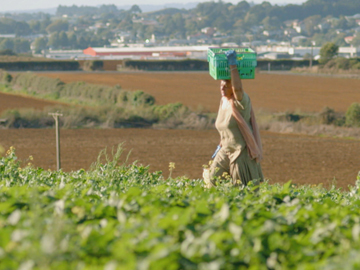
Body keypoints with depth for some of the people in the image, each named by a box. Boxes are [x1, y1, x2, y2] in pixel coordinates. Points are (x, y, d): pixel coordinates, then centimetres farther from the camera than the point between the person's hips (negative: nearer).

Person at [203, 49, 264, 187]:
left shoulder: (241, 101, -15)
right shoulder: (223, 101, 10)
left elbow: (238, 88, -39)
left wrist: (233, 65, -34)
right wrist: (221, 146, 23)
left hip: (242, 151, -8)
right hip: (226, 150, 8)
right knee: (212, 180, -1)